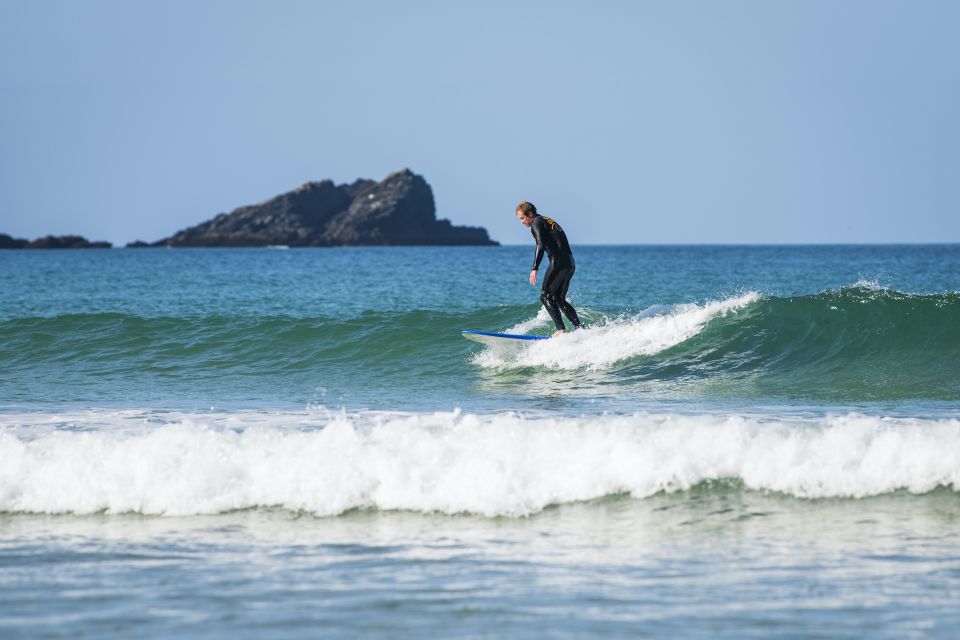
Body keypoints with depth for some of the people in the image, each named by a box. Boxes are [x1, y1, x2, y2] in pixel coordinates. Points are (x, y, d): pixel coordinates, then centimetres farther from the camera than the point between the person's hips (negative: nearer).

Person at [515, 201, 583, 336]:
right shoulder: (549, 221, 25)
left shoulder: (537, 223, -2)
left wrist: (534, 269, -24)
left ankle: (561, 329, -19)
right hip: (570, 263, 9)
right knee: (559, 299, 13)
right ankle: (579, 328, 2)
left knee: (546, 296, -6)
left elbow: (541, 245, -18)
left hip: (558, 261, -9)